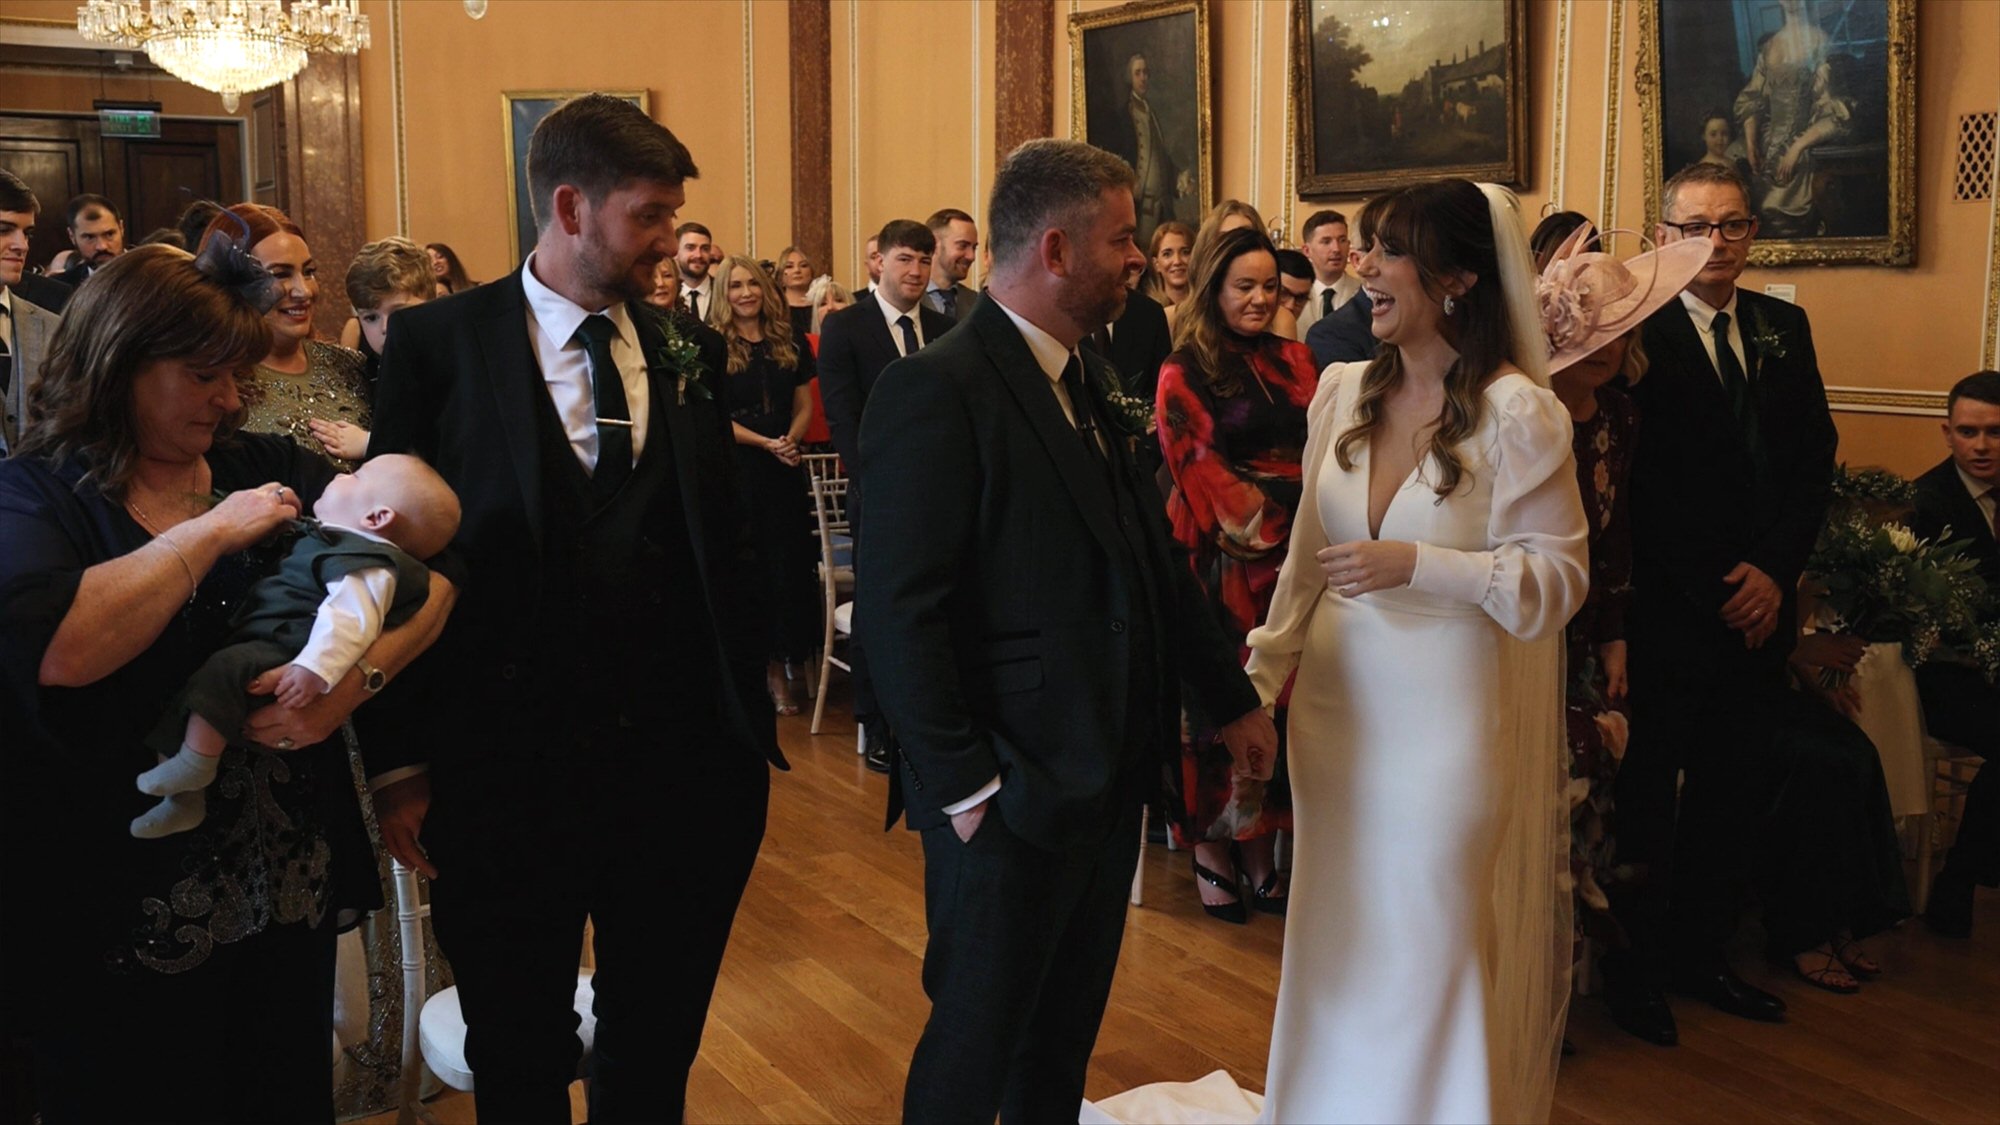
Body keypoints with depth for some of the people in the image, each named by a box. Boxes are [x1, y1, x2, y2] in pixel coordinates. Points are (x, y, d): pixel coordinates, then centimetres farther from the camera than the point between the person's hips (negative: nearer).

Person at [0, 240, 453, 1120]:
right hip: (117, 919, -3)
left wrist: (355, 679, -21)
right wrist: (213, 531, -19)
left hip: (289, 886, 3)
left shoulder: (269, 470, 3)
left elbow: (427, 577, -3)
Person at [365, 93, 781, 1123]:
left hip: (682, 758, 3)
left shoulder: (687, 353, 5)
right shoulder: (440, 343, -5)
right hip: (505, 765, -3)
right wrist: (398, 763, -6)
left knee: (657, 1041, 18)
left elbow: (724, 539, 7)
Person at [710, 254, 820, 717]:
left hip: (785, 468, 3)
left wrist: (791, 439, -9)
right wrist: (765, 442, -16)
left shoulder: (790, 344, 9)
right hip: (736, 469, -3)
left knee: (791, 564, 1)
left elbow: (804, 405, 11)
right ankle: (769, 666, 10)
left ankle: (789, 660, 11)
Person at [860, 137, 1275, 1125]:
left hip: (1108, 780, 8)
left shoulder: (1081, 379, 9)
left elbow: (1146, 553, 16)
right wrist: (962, 786, -20)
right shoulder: (937, 391, -18)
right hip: (1009, 800, -8)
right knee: (977, 1043, 9)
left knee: (1067, 1036, 22)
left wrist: (1231, 697, 18)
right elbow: (899, 611, -21)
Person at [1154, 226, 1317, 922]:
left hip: (1292, 555, 4)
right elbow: (1202, 473, -7)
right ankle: (1211, 848, 14)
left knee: (1277, 697, 5)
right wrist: (1261, 519, -12)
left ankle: (1261, 848, 16)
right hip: (1221, 560, -4)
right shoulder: (1184, 375, -2)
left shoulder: (1295, 362, 13)